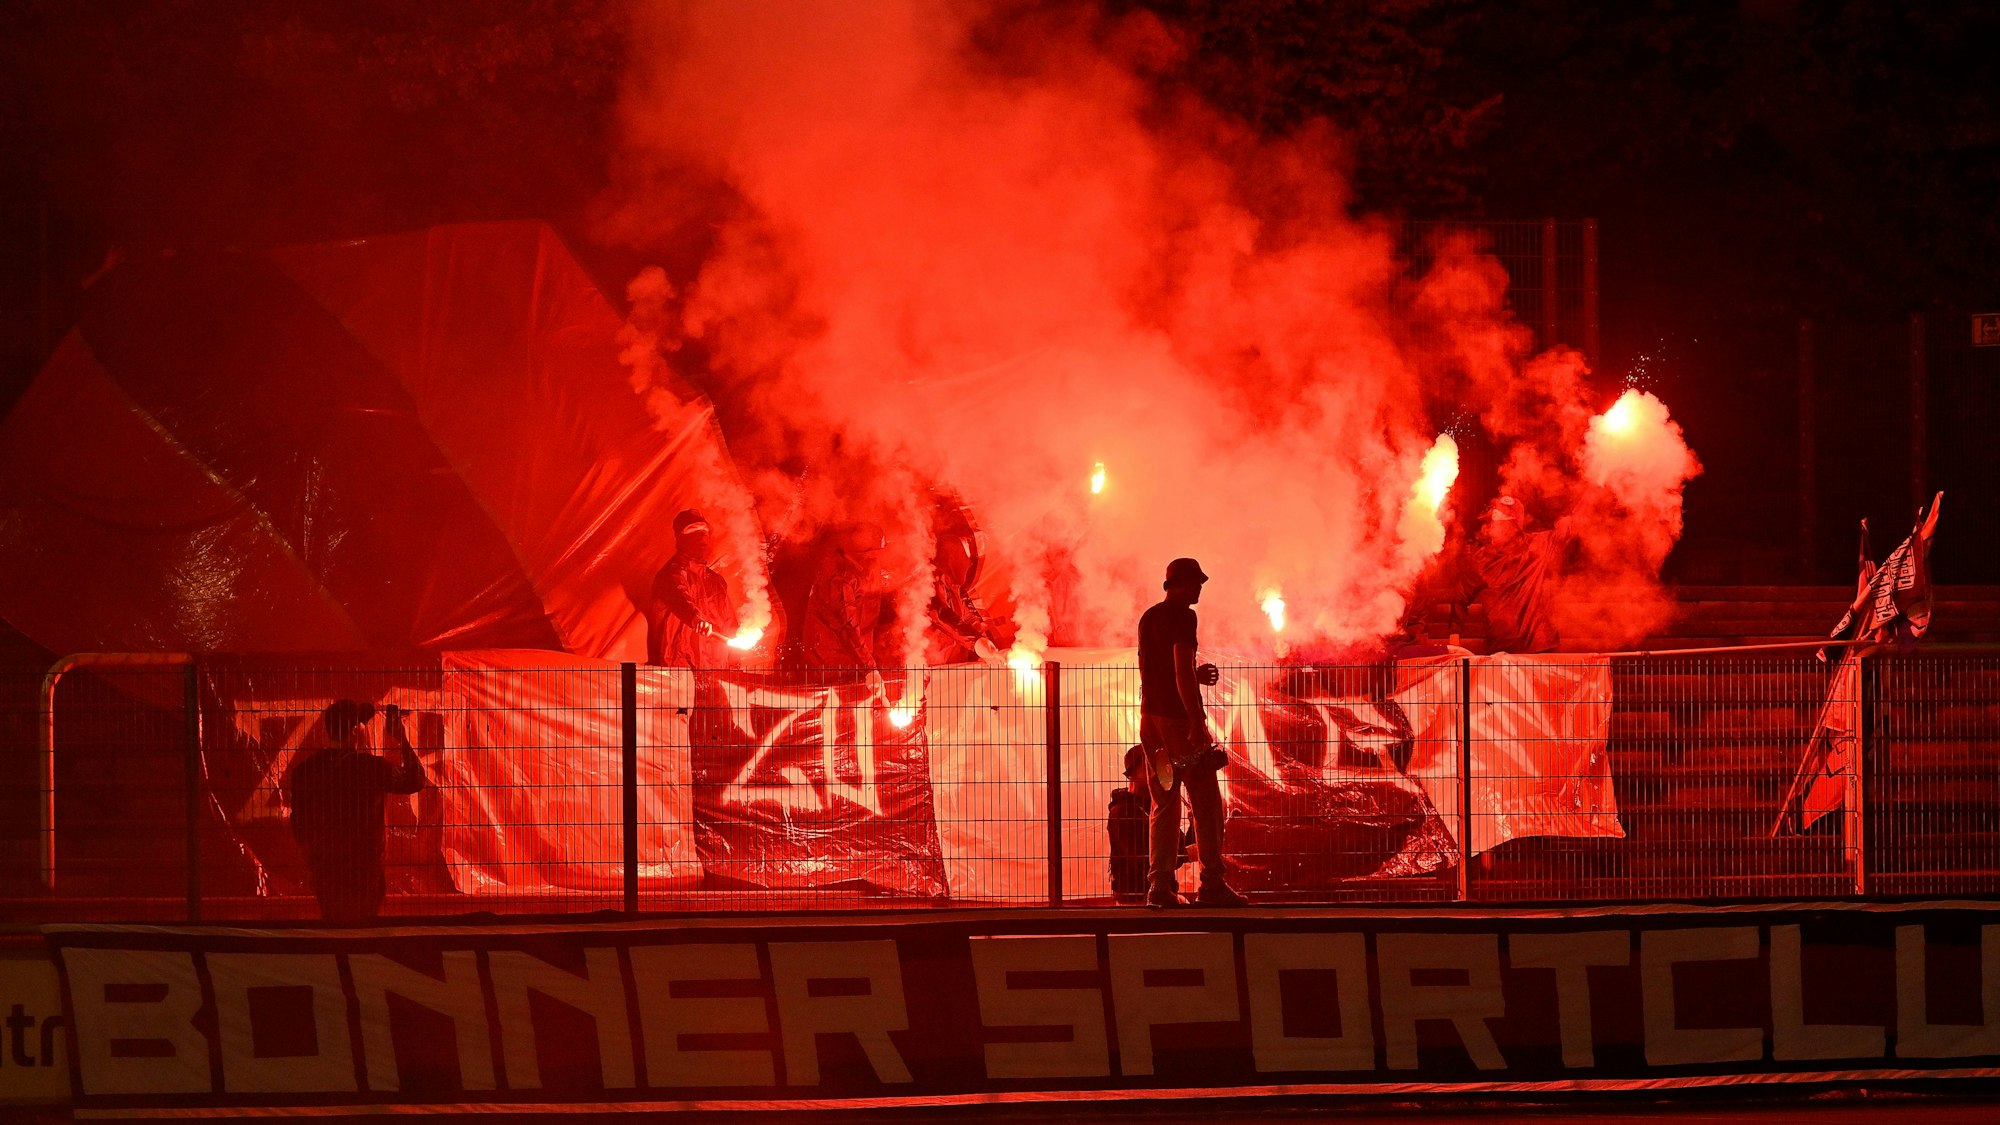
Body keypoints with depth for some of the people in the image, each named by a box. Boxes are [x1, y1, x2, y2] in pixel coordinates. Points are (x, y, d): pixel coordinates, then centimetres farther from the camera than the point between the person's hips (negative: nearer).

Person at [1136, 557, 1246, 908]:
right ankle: (1212, 883, -6)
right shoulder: (1182, 616, -10)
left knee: (1164, 803, 9)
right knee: (1205, 801, -4)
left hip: (1150, 715, 8)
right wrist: (1196, 722, -21)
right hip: (1178, 715, -8)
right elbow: (1182, 670, -19)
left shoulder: (1148, 618, 16)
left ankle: (1160, 885, 2)